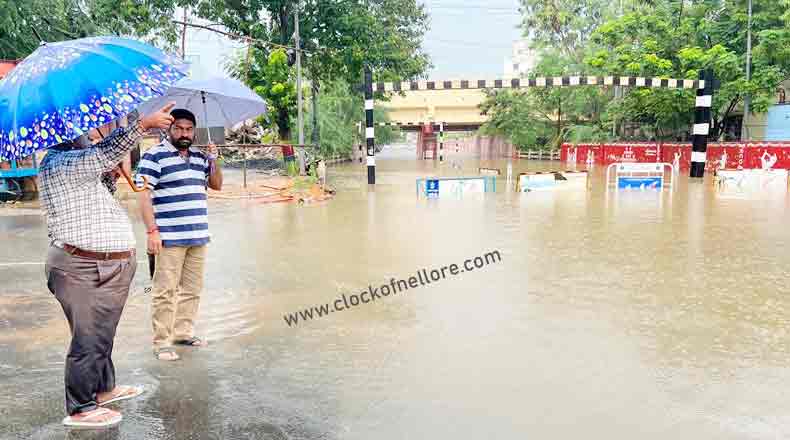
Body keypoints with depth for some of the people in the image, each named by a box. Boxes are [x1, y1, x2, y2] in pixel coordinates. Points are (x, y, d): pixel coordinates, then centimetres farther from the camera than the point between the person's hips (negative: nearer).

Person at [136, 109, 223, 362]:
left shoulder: (199, 157, 15)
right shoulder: (155, 156, -5)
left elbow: (216, 185, 21)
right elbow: (144, 195, -10)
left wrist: (214, 160, 5)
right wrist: (152, 230, -17)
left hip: (198, 236, 7)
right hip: (169, 237, -7)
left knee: (192, 289, 13)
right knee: (166, 291, -4)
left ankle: (183, 332, 26)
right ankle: (161, 342, 4)